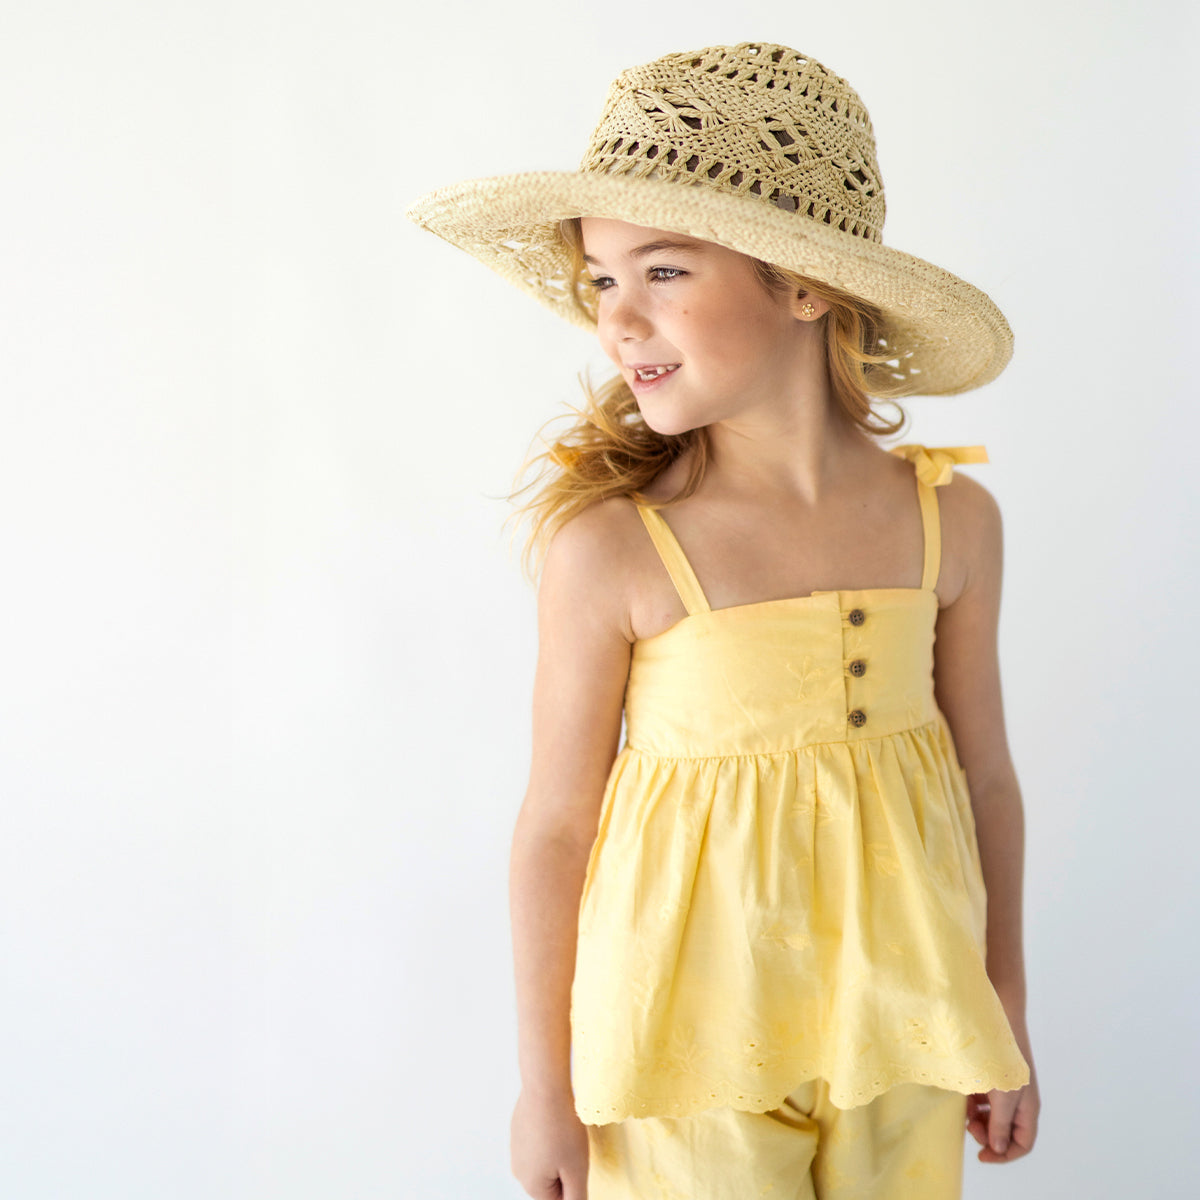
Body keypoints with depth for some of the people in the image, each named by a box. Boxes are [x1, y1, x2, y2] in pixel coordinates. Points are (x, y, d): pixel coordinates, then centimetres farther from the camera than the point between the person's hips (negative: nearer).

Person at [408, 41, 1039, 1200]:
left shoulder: (949, 520, -6)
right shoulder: (610, 548, -16)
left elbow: (986, 778, 5)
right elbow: (556, 824, -9)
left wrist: (1008, 1029, 12)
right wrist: (545, 1085, -2)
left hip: (901, 1037, 3)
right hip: (693, 1046, -3)